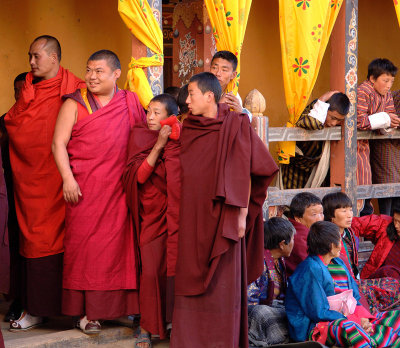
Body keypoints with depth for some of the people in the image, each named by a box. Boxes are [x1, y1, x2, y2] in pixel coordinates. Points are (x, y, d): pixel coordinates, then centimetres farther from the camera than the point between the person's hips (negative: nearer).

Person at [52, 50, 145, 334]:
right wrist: (68, 178, -14)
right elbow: (59, 143, -2)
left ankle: (118, 304, 11)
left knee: (118, 242, 1)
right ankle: (87, 311, 1)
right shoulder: (75, 104, 3)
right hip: (84, 187, -2)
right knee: (85, 242, -3)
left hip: (119, 187, 2)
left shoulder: (130, 102, 10)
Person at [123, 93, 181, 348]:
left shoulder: (179, 141, 3)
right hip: (152, 214, 0)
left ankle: (172, 322, 9)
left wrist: (171, 144, -13)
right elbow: (138, 176, -10)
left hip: (175, 213, 0)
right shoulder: (141, 138, 3)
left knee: (174, 268, -3)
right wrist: (159, 146, -14)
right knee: (151, 270, -5)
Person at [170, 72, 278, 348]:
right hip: (193, 215, 5)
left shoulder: (235, 126, -7)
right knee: (191, 280, 6)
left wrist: (242, 214, -11)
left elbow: (245, 172, -8)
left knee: (222, 282, 1)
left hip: (221, 215, -5)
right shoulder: (189, 127, 9)